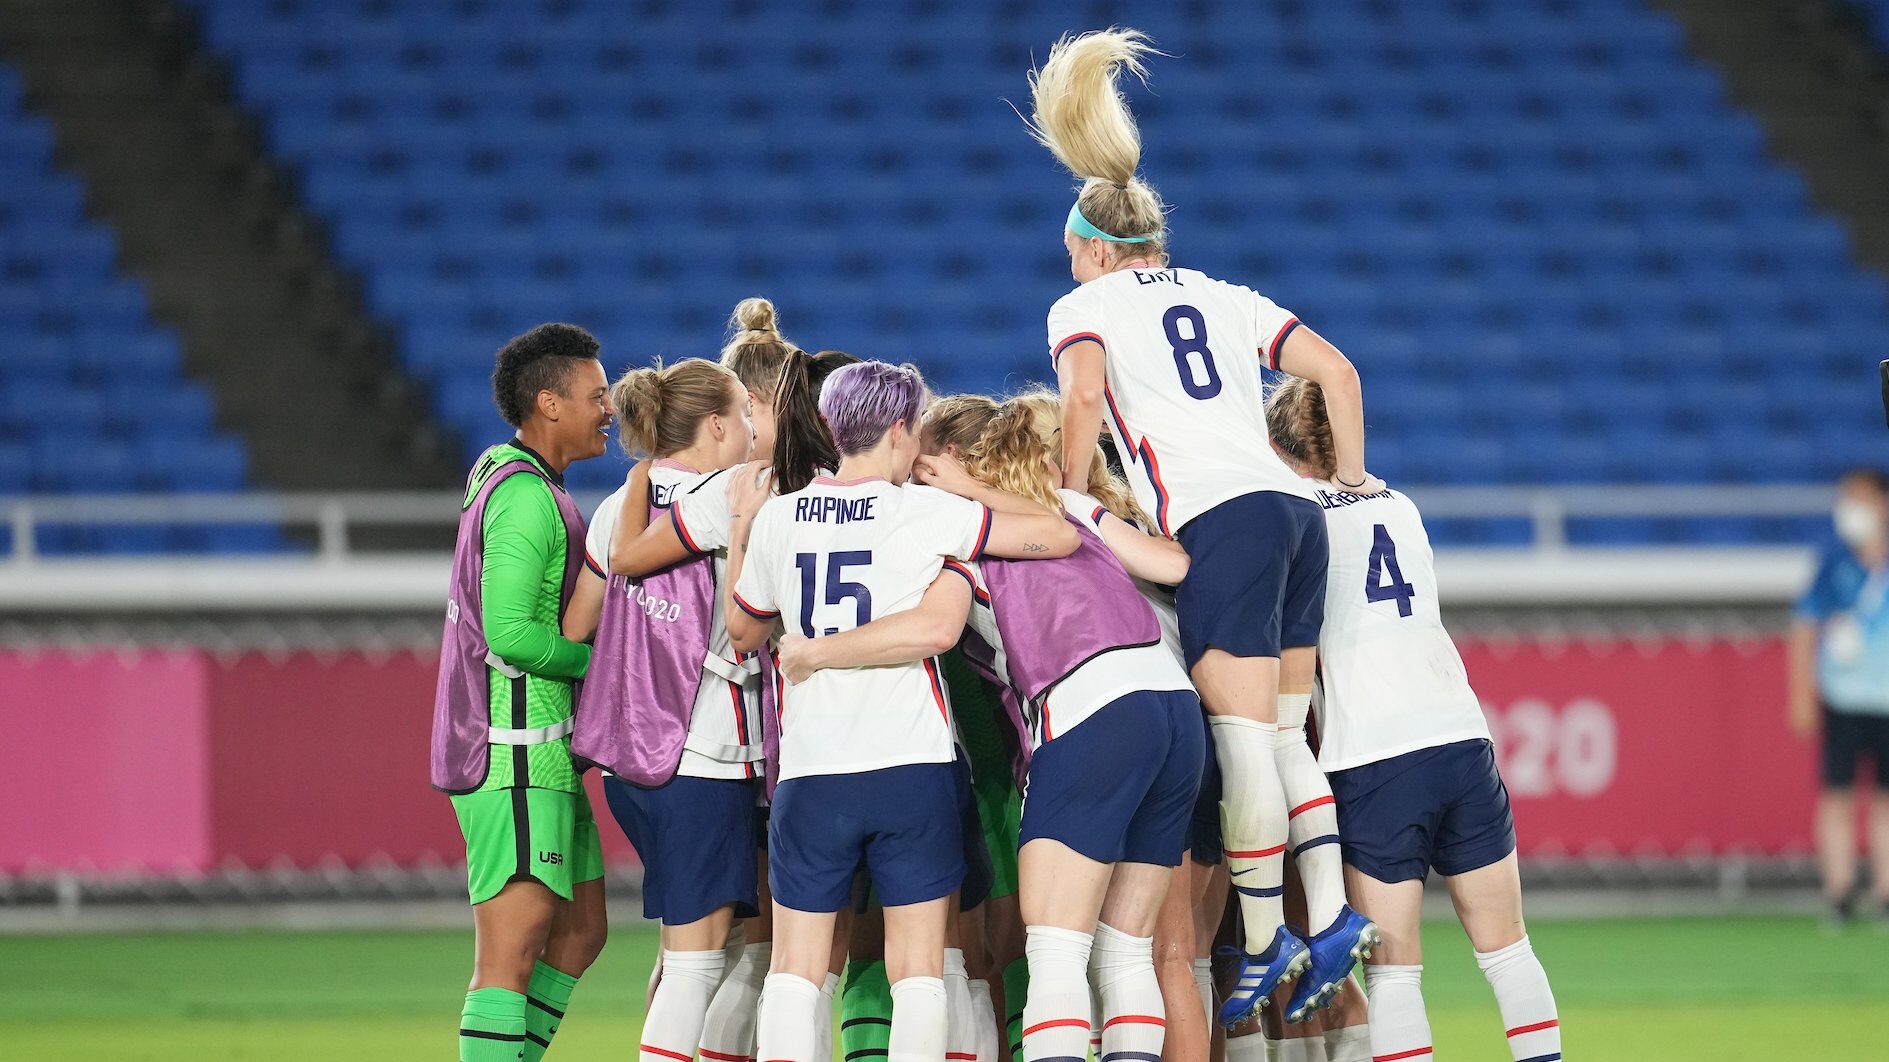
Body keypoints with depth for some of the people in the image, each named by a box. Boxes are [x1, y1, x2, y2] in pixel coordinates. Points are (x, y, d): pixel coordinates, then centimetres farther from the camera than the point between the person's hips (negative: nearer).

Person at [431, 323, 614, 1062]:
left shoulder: (502, 474, 17)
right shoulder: (527, 497, -16)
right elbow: (509, 633, -24)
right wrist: (600, 660, -11)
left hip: (539, 751, 10)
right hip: (515, 756, -10)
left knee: (580, 931, 14)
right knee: (512, 953, -11)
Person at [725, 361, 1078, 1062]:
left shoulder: (777, 518, 6)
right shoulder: (926, 512, -4)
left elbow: (742, 632, 22)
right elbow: (1061, 537, -2)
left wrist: (741, 528, 32)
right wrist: (974, 494, 10)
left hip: (808, 777, 2)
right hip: (912, 767, -2)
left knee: (795, 967, 7)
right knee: (917, 965, 2)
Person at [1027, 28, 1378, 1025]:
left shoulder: (1085, 304, 10)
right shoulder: (1225, 296, 24)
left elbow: (1083, 397, -10)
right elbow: (1337, 370, 18)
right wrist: (1351, 474, 26)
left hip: (1217, 522, -6)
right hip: (1294, 508, 6)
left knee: (1243, 745, -5)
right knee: (1284, 734, 12)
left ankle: (1263, 945, -4)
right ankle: (1332, 916, 1)